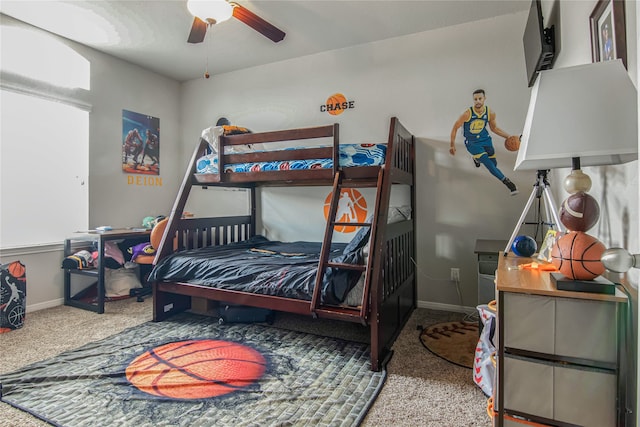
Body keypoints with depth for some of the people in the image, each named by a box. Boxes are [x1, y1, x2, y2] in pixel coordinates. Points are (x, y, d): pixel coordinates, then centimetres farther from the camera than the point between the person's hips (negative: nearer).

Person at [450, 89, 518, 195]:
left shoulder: (490, 113, -10)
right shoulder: (467, 114, -24)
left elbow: (494, 128, 7)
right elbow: (455, 128, -13)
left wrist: (508, 137, -2)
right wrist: (452, 145, -10)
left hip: (485, 139, 5)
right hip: (472, 143, -5)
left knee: (494, 163, 12)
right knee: (489, 165, -16)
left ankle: (476, 158, 42)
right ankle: (506, 181, -5)